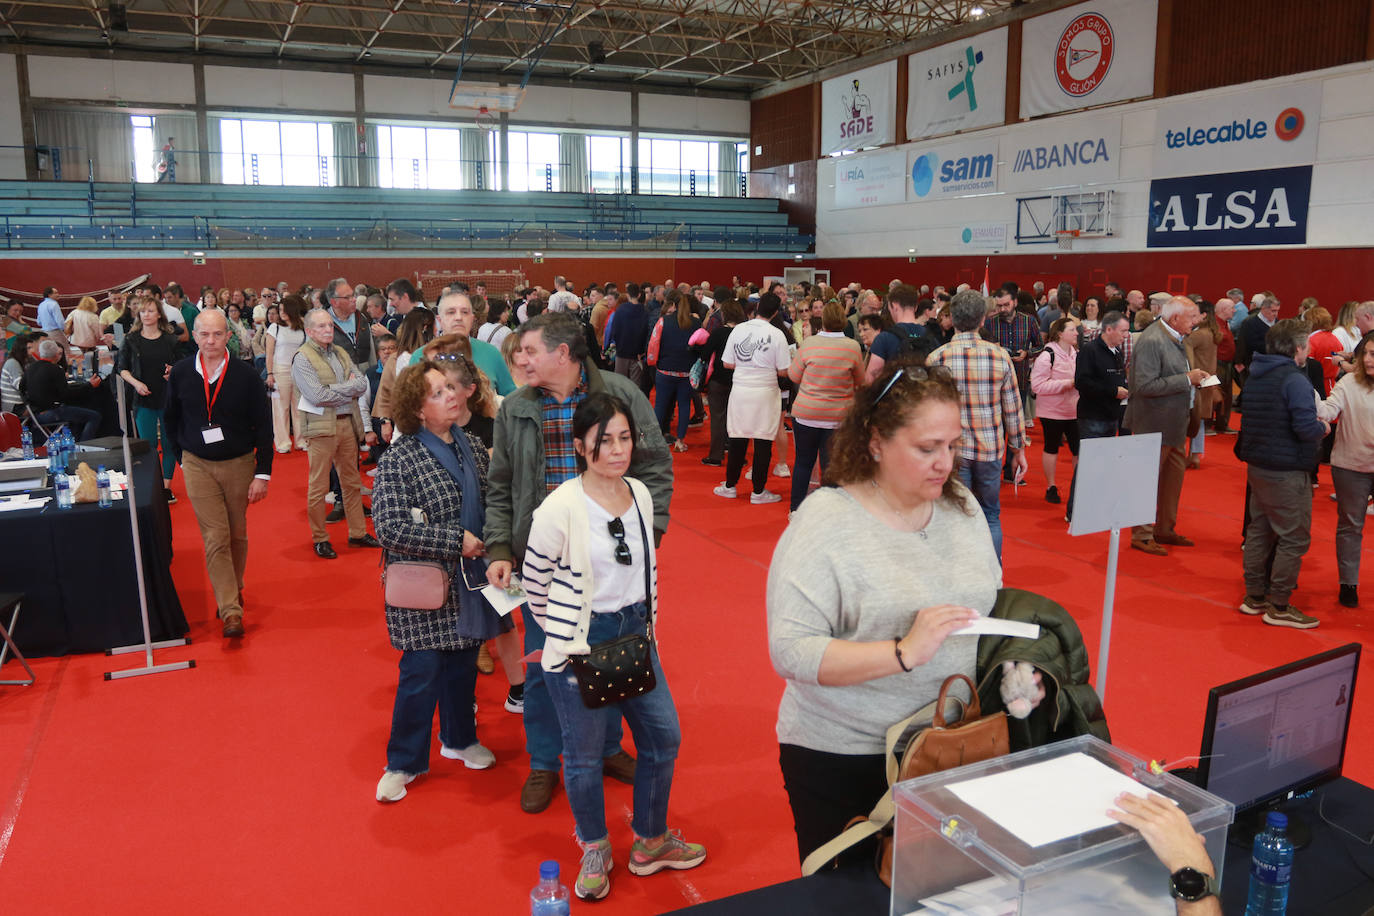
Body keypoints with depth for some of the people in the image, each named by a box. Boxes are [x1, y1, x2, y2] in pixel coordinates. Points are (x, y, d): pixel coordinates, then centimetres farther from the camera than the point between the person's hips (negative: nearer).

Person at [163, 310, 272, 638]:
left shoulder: (246, 375, -10)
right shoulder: (180, 374, -4)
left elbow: (263, 426, -7)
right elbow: (170, 419, 11)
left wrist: (262, 473, -10)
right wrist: (182, 458, 9)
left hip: (240, 463, 0)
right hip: (198, 466, 0)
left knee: (237, 534, 13)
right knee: (215, 538, -4)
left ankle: (234, 589, 36)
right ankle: (231, 611, -3)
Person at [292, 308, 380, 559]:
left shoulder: (341, 353, 13)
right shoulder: (302, 358, -7)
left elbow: (362, 383, 3)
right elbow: (318, 396, -18)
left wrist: (335, 389, -12)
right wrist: (350, 390, -7)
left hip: (348, 423, 6)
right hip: (321, 427, -6)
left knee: (352, 482, 13)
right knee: (319, 487, 2)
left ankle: (358, 533, 23)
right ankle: (320, 539, 14)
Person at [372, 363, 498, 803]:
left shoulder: (472, 446, 5)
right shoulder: (399, 459, -14)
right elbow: (391, 528, -21)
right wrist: (455, 542, -22)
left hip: (469, 583, 6)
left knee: (463, 663, 18)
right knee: (421, 672, 1)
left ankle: (459, 738, 40)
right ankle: (403, 762, 21)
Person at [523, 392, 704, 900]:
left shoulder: (640, 494, -1)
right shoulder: (560, 509, -20)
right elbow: (535, 581, -7)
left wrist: (645, 624, 15)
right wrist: (563, 634, 3)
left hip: (635, 633, 6)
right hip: (580, 645, -6)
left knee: (663, 737, 14)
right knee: (584, 755, 10)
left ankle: (650, 841, 36)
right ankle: (594, 849, 36)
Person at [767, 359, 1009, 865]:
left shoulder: (964, 506, 4)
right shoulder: (825, 519, -15)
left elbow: (992, 610, 14)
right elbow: (790, 651, -22)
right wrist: (905, 652, -30)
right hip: (842, 761, -4)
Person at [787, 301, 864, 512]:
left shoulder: (808, 344, -9)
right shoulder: (853, 347, -8)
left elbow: (794, 376, 2)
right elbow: (860, 382, 5)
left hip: (806, 413, 0)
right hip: (839, 415, 0)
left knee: (803, 461, 14)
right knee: (831, 465, 7)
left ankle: (796, 507, 22)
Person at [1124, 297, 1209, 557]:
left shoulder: (1174, 338, 10)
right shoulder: (1151, 341, -20)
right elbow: (1145, 386, -26)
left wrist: (1194, 378, 4)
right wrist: (1186, 379, -22)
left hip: (1174, 424, 10)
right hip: (1154, 425, -10)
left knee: (1174, 477, 17)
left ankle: (1165, 530, 31)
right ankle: (1142, 535, 13)